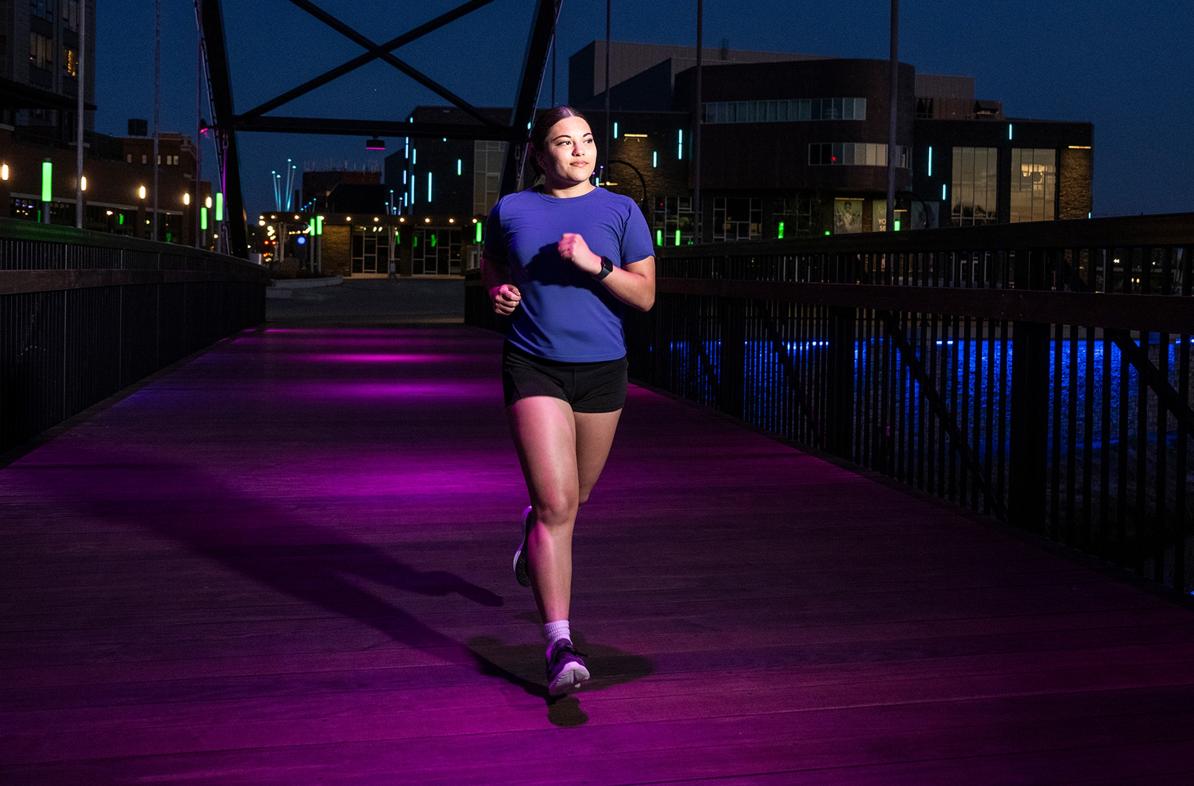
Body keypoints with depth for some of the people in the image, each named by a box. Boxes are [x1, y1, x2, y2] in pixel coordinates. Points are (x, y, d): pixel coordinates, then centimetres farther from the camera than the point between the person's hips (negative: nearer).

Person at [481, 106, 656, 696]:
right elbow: (490, 265, 23)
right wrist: (497, 292, 1)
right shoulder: (510, 210, 3)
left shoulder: (621, 211, 2)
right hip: (533, 367, -2)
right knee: (557, 504, -15)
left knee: (576, 494, 19)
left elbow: (645, 295, -2)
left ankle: (531, 531, 57)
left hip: (602, 370, 3)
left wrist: (594, 264, -17)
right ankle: (560, 646, -16)